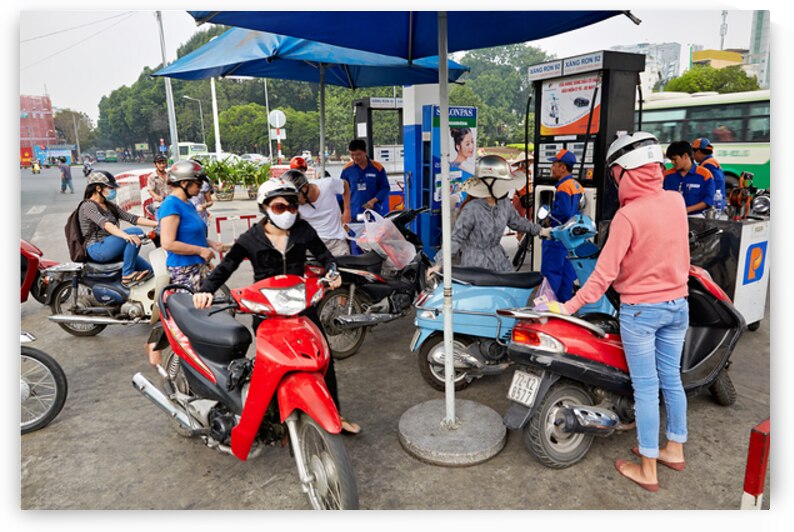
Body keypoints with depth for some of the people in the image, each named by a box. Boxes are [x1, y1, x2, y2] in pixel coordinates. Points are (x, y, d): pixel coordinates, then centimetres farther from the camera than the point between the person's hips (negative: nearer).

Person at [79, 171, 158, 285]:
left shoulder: (109, 205, 19)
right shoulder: (88, 206, -7)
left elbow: (131, 218, 10)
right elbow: (105, 224, -27)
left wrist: (157, 224, -3)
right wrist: (126, 235, -45)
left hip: (110, 247, 8)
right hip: (97, 249, -8)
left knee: (148, 269, -6)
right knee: (136, 232, -26)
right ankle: (127, 274, -22)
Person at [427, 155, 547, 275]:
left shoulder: (505, 204, -2)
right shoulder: (471, 209, -23)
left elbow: (517, 222, 18)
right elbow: (456, 238, -20)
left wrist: (540, 230, 25)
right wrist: (439, 263, -24)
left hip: (499, 259, 7)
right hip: (476, 263, -6)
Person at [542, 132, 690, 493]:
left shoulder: (628, 215, -21)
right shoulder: (676, 201, -2)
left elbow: (604, 273, -22)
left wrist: (570, 306, -17)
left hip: (639, 310, -6)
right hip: (677, 305, 6)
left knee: (646, 388, 3)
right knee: (672, 379, 18)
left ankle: (647, 470, 17)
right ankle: (675, 450, 36)